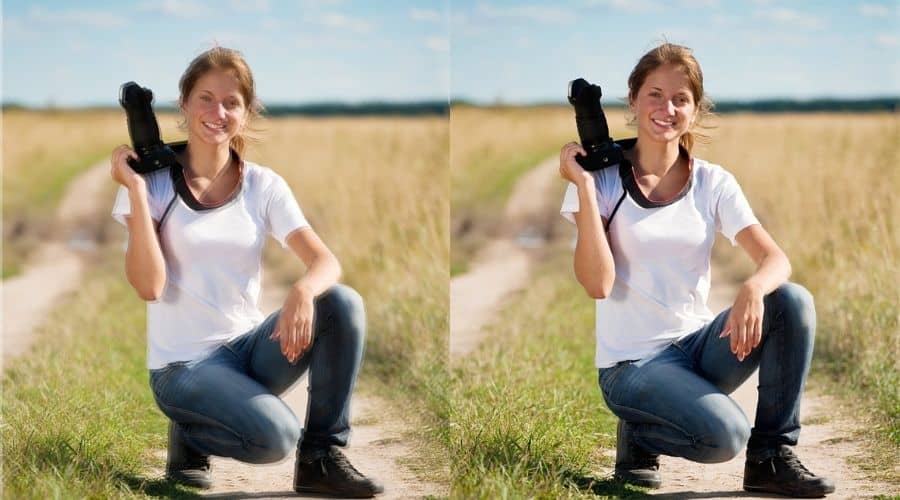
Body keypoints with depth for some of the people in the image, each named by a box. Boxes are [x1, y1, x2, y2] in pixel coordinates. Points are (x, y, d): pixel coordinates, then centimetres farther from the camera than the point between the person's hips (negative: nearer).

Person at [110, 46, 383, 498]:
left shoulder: (264, 185, 2)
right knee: (275, 437, -30)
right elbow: (149, 286, -17)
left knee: (343, 303, -22)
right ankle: (191, 435, 5)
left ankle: (320, 460, -9)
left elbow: (326, 261, -9)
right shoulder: (156, 181, -7)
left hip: (250, 344, 4)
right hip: (184, 362, -4)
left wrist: (303, 291, -33)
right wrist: (136, 192, -22)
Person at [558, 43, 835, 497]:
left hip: (699, 343, 4)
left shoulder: (713, 183, 2)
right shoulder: (604, 178, -7)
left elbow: (776, 260, -9)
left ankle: (771, 459, -9)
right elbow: (598, 284, -18)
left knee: (793, 302, -21)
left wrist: (753, 289, -33)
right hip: (633, 362, -4)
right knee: (725, 435, -30)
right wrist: (584, 188, -22)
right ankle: (639, 433, 4)